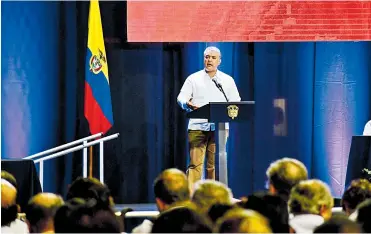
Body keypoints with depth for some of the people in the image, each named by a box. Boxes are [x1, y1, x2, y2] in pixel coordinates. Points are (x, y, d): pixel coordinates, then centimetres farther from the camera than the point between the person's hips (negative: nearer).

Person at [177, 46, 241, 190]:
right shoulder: (193, 79, 10)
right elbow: (181, 97, 2)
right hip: (197, 127, -2)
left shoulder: (227, 80, 16)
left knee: (214, 165, 0)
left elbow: (235, 101, 14)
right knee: (195, 164, -8)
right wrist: (188, 104, -22)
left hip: (219, 127, 2)